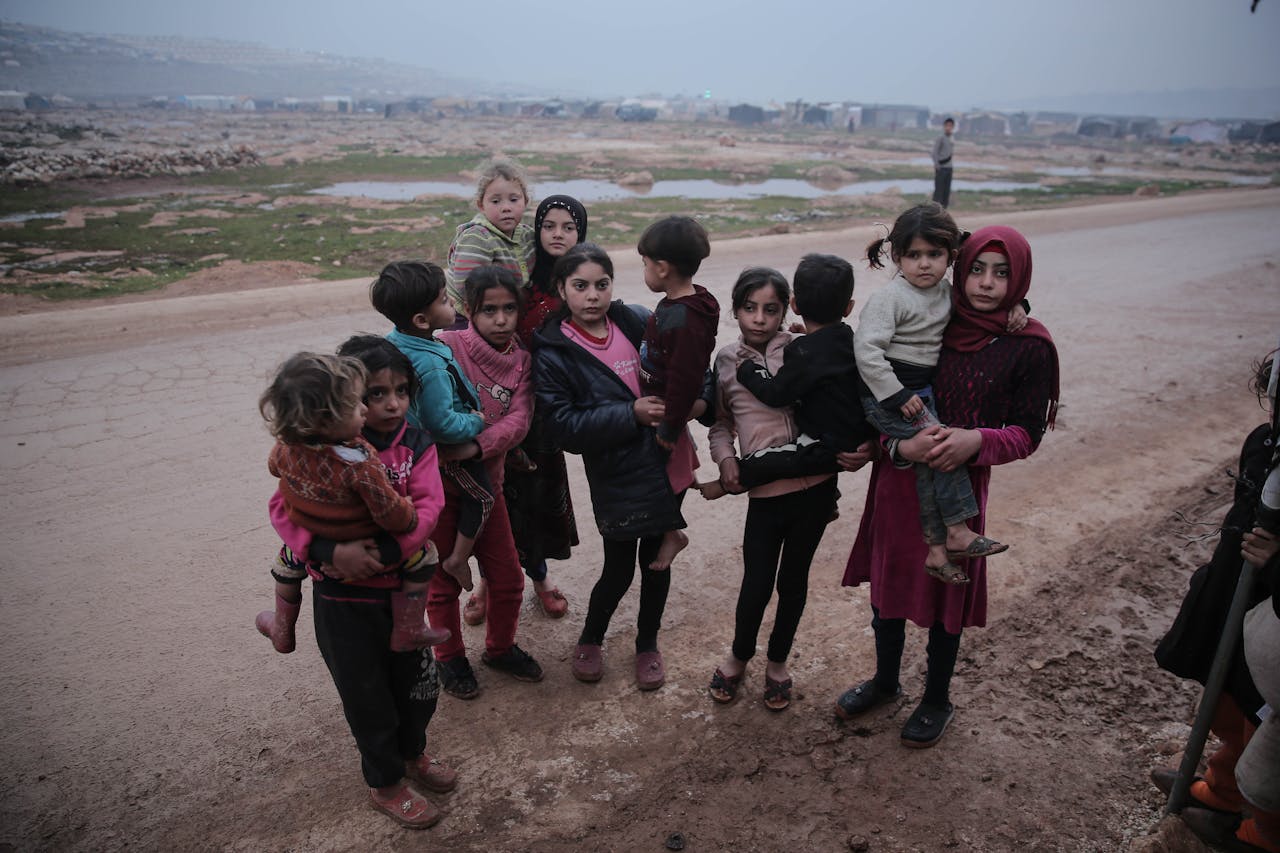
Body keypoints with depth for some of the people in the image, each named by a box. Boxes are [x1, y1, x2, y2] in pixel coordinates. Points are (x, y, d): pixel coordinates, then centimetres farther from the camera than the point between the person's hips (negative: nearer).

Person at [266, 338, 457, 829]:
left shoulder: (416, 445, -6)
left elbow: (427, 507, -16)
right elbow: (283, 507, -16)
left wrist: (385, 552, -30)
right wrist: (331, 551, -31)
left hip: (401, 583, 3)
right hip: (343, 594, -3)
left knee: (418, 678, 18)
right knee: (366, 692, 12)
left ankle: (412, 753, 48)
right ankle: (385, 783, 36)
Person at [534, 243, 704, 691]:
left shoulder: (637, 323, -1)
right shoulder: (552, 352, -10)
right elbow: (563, 426, -17)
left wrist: (695, 397, -10)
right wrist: (632, 414, -23)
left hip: (667, 466, 4)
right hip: (617, 477, -4)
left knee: (656, 560, 17)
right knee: (619, 569, 8)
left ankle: (648, 644, 40)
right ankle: (590, 640, 38)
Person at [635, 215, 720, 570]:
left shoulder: (687, 322, -30)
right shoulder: (671, 304, 2)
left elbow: (684, 380, -27)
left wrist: (669, 427, -19)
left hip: (666, 411, -9)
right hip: (652, 402, 9)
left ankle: (670, 534, 25)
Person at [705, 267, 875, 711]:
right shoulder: (726, 361, 4)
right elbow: (719, 422, 14)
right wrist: (725, 457, -3)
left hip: (814, 485, 0)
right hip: (765, 490, 1)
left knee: (793, 579, 14)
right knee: (756, 583, 5)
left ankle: (778, 663, 37)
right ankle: (738, 658, 34)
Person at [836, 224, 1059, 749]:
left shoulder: (1028, 347, -8)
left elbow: (1027, 434, -6)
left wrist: (976, 440, -25)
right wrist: (900, 441, -20)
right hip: (897, 479, 3)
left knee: (945, 595, 11)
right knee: (886, 582, 16)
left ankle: (937, 700, 36)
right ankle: (885, 681, 41)